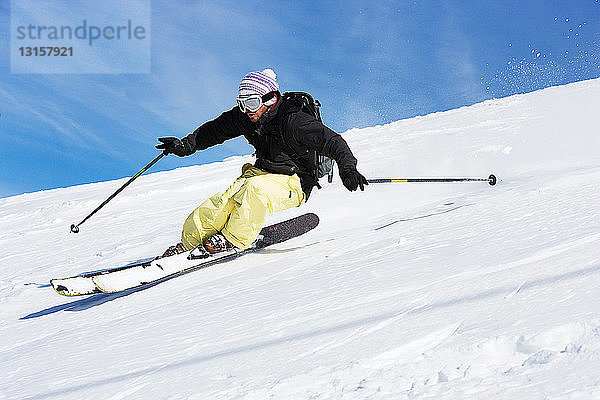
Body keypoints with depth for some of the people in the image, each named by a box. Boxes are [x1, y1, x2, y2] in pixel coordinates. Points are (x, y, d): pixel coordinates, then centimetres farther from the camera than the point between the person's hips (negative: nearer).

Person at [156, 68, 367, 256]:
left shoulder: (294, 121, -23)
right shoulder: (244, 117, -3)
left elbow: (332, 141, -27)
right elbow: (215, 130, 14)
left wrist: (347, 169, -41)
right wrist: (186, 145, 6)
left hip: (294, 183, -6)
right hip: (261, 172, 6)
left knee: (255, 188, -36)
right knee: (225, 200, -20)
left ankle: (234, 240, -23)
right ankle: (188, 243, -11)